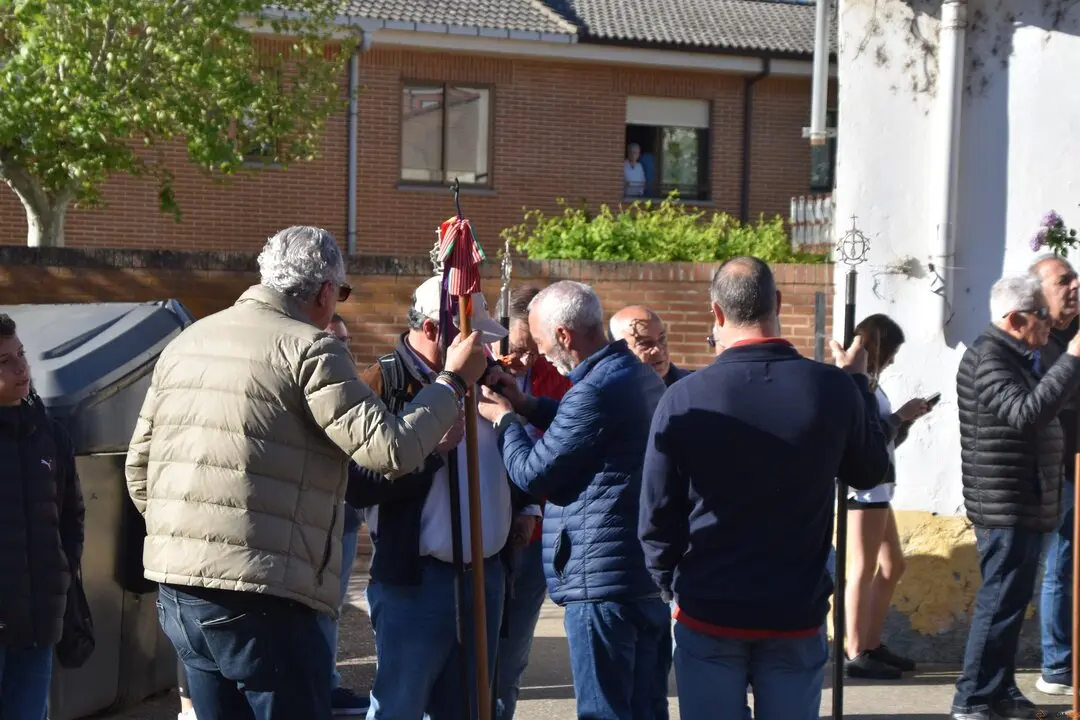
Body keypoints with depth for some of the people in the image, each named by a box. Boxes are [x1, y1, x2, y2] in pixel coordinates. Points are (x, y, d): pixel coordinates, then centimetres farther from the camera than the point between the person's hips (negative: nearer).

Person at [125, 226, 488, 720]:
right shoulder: (309, 349, -8)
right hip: (257, 595, -8)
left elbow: (139, 465, 19)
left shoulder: (186, 344, 15)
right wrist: (454, 381, -1)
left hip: (175, 588, 8)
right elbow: (389, 449, -13)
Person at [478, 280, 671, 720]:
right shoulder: (642, 377, 11)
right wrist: (528, 406, 17)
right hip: (653, 576, 10)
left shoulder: (596, 390, -20)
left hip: (605, 579, -10)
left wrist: (505, 419, 3)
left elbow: (532, 473, -13)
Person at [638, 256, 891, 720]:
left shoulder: (685, 399, -11)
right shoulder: (833, 389, -9)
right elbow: (871, 472, 10)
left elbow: (656, 516, -6)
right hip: (797, 614, 1)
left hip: (709, 615, -1)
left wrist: (672, 584, 11)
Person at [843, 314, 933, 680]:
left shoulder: (869, 383, 13)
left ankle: (872, 645, 21)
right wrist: (900, 415, -11)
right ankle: (856, 655, -1)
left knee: (893, 565, 15)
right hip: (864, 485, -10)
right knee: (864, 570, -5)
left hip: (878, 485, 10)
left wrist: (907, 418, 5)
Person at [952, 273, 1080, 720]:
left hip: (1025, 504, 10)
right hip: (1005, 504, -10)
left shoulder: (1020, 359, 16)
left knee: (1011, 600, 14)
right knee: (1001, 601, -7)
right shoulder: (988, 359, -16)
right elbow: (1027, 412, -29)